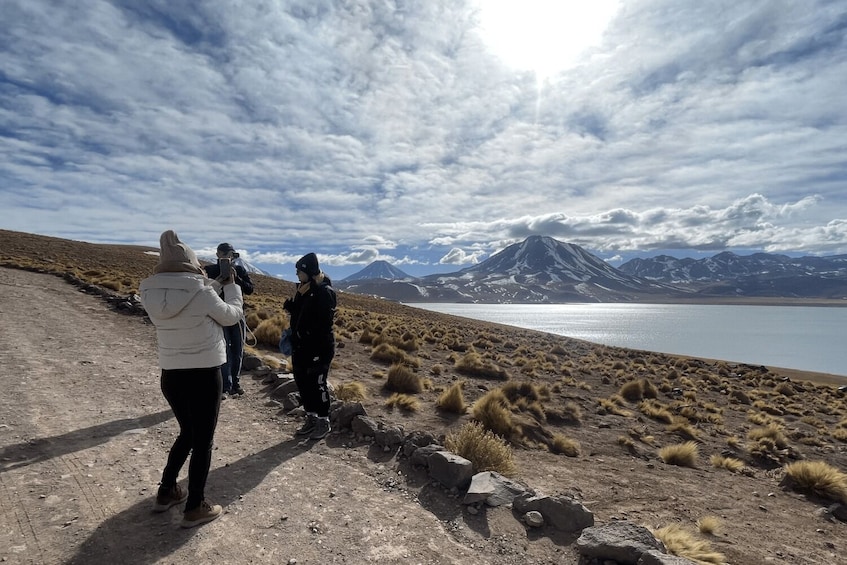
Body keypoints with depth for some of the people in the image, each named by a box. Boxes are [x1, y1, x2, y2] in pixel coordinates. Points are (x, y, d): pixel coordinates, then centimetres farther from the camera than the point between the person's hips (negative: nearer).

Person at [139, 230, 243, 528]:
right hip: (204, 376, -6)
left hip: (170, 376, 6)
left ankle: (166, 492, 39)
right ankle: (195, 508, 22)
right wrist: (231, 285, 11)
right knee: (203, 441, 10)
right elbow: (231, 316, -3)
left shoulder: (151, 294, -2)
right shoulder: (200, 292, -19)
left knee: (188, 433, 27)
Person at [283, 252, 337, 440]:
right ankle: (311, 419, 29)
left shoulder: (324, 292, -17)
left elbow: (324, 323, -22)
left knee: (318, 384, 0)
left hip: (319, 347, -9)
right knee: (302, 382, 14)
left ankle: (324, 422, 16)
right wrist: (291, 305, -3)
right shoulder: (303, 289, 10)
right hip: (301, 346, 9)